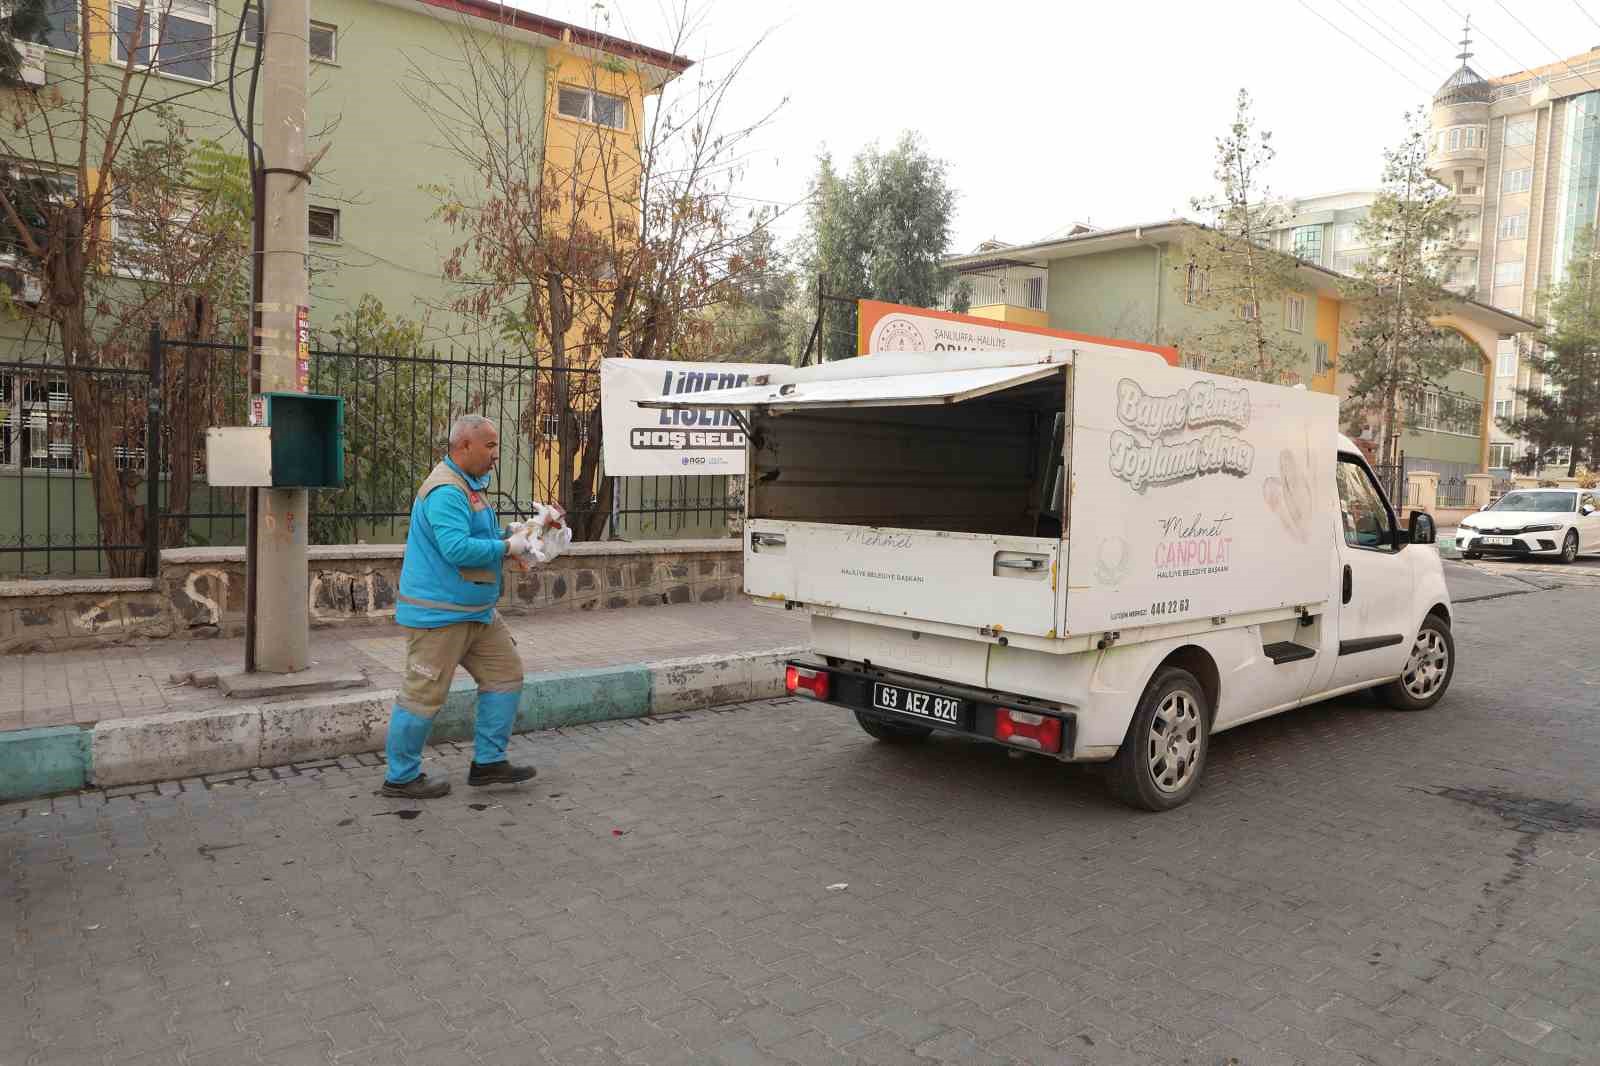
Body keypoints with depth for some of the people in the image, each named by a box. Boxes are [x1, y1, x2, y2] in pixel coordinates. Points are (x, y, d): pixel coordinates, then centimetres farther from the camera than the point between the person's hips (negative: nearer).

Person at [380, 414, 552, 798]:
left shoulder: (468, 486, 14)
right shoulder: (446, 491, -20)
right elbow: (457, 548, -31)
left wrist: (509, 537, 7)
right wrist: (507, 547, -19)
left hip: (476, 611, 11)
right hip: (439, 614, -11)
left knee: (506, 674, 11)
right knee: (424, 695, 0)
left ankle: (488, 762, 19)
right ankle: (401, 777, 15)